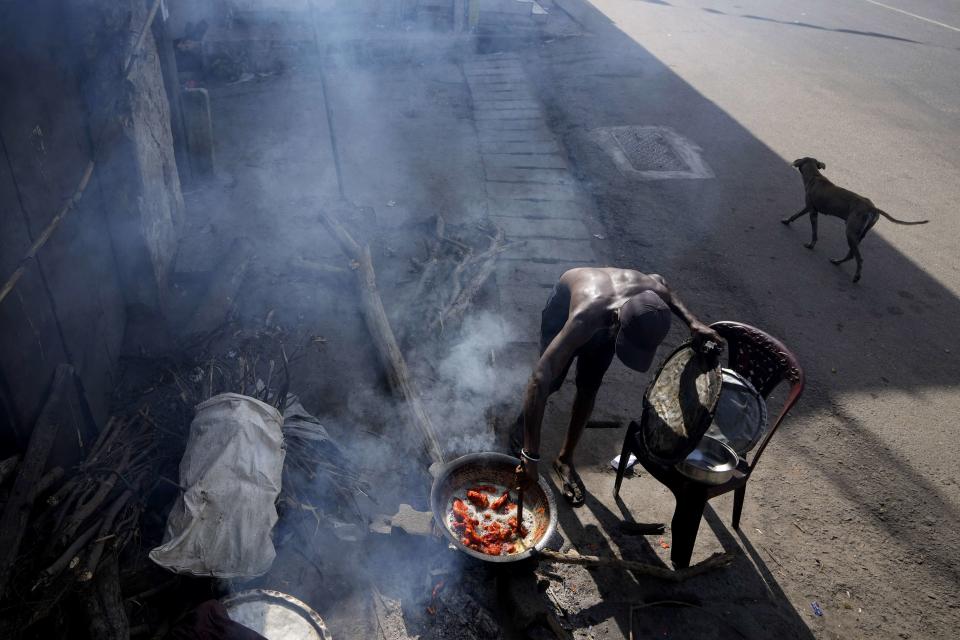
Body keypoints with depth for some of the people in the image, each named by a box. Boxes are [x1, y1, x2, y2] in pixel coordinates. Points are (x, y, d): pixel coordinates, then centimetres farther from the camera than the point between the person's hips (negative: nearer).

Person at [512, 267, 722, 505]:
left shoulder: (649, 290, -38)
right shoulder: (584, 319, -51)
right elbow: (539, 379, -52)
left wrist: (692, 321, -23)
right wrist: (531, 455, -53)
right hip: (565, 301, -3)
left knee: (589, 388, 2)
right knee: (552, 380, -2)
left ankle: (565, 460, 22)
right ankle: (524, 418, 34)